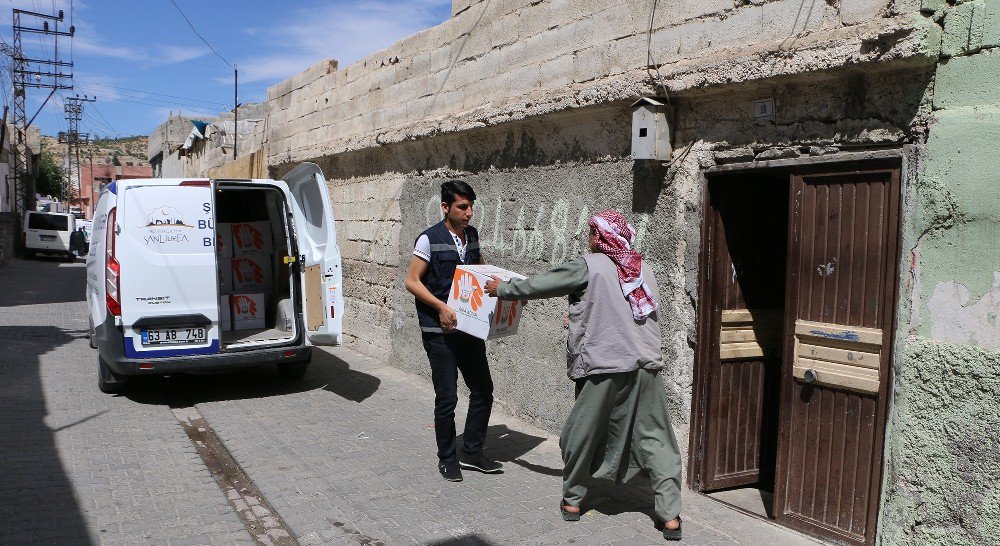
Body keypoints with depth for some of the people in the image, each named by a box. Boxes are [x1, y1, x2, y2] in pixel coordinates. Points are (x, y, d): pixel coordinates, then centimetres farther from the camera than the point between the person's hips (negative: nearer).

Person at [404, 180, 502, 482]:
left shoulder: (472, 235, 7)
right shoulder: (430, 239, -11)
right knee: (447, 397, -1)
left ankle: (472, 452, 25)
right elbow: (412, 281, -11)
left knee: (483, 390, 9)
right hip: (440, 332, -6)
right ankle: (447, 458, 18)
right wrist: (441, 307, -21)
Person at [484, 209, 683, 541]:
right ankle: (670, 515, 3)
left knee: (582, 434, 13)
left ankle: (572, 500, 27)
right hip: (646, 366, 5)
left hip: (604, 367, -4)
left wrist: (501, 289, 19)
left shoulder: (589, 266, -3)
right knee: (654, 438, 6)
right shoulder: (644, 270, 14)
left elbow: (539, 285, 4)